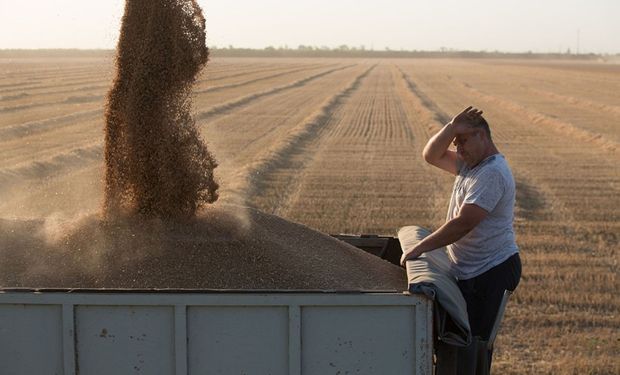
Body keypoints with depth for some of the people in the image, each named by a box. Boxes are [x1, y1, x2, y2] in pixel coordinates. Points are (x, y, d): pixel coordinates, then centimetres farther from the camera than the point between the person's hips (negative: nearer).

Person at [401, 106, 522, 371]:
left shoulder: (492, 173, -18)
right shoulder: (470, 164, 14)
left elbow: (464, 223, -24)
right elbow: (431, 156, 13)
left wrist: (419, 248, -19)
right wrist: (452, 128, -4)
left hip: (491, 273, -10)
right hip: (471, 271, 10)